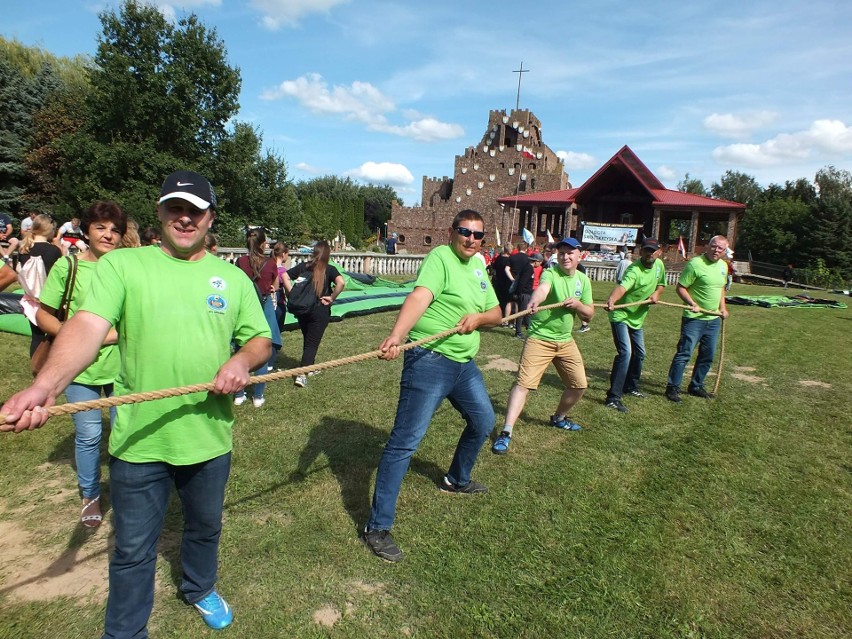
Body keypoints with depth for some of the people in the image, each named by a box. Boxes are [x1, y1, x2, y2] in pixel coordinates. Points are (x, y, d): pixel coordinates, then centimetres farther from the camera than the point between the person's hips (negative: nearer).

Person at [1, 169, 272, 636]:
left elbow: (260, 339, 6)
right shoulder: (121, 264, -6)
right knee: (133, 550, 14)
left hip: (210, 437, 3)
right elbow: (87, 325, -21)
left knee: (205, 527, 25)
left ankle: (200, 589, 53)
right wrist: (44, 387, -38)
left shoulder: (232, 277, 2)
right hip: (139, 441, -2)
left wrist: (243, 360, -17)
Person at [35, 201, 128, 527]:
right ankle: (90, 497, 30)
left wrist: (115, 334, -13)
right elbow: (43, 315, 0)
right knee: (88, 435, 7)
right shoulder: (68, 266, -5)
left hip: (121, 365, 1)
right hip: (80, 367, -1)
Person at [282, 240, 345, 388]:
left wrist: (292, 294, -3)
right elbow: (341, 282, -24)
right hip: (320, 310, -4)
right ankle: (302, 375, -7)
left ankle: (310, 366, 37)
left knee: (307, 340, 21)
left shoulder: (303, 266, 2)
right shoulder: (329, 269, -7)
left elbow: (285, 276, -5)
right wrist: (332, 298, -13)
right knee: (312, 343, 2)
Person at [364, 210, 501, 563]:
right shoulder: (440, 257, -11)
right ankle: (377, 527, 0)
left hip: (464, 363, 9)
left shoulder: (477, 266, 14)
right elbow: (419, 298, -29)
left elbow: (497, 314, 15)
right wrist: (395, 336, -46)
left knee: (483, 420, 25)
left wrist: (478, 317, -8)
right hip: (430, 362, -9)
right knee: (405, 441, -9)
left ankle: (457, 480, 49)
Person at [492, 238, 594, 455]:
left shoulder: (583, 280, 6)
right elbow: (542, 288, -37)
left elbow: (589, 315, 7)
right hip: (539, 339, -6)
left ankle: (559, 418, 39)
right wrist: (534, 301, -60)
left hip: (565, 341, 6)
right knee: (524, 382, -16)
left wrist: (577, 304, -14)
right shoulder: (550, 273, -13)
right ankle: (506, 433, -14)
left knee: (579, 384, 12)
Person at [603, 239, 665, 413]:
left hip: (637, 318, 9)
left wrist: (656, 293, -7)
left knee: (639, 354, 22)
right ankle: (613, 398, -19)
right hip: (620, 316, -9)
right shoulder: (634, 270, -27)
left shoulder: (659, 265, -2)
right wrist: (611, 300, -70)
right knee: (625, 353, -22)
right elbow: (621, 287, -48)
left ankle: (631, 387, 45)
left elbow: (661, 284, 17)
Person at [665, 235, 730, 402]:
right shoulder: (695, 264, -14)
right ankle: (672, 388, 1)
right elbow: (681, 287, -13)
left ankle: (696, 386, 28)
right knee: (684, 353, -8)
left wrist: (722, 307, 11)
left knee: (708, 356, 14)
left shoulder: (723, 266, 10)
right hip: (694, 318, -8)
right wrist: (692, 304, -25)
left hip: (714, 319, 8)